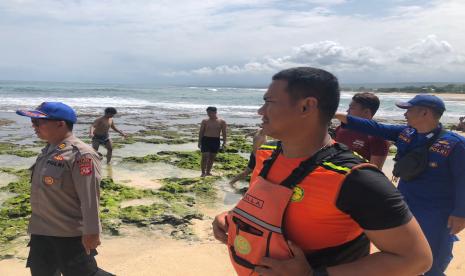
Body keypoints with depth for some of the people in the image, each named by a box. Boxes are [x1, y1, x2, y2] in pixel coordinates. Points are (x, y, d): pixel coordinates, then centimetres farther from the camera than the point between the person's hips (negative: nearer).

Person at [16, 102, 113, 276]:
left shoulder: (80, 155, -23)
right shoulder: (49, 150, 7)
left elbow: (89, 199, -24)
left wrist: (91, 233, -21)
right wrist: (38, 224, 23)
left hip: (71, 235, -9)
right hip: (40, 232, 9)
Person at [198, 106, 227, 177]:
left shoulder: (222, 122, 0)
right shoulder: (205, 121, 0)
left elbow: (224, 133, 3)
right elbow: (201, 132, 5)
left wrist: (224, 142, -3)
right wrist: (199, 142, 2)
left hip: (216, 141, 1)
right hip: (206, 140, -1)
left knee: (212, 157, 10)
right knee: (205, 156, -7)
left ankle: (208, 171, 24)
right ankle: (203, 172, 4)